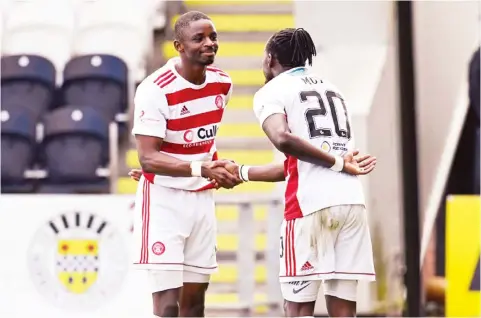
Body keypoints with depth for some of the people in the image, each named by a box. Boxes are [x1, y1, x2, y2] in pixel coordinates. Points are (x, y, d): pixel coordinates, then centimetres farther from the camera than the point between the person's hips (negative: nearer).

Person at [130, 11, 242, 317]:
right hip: (163, 199, -7)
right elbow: (148, 158, -25)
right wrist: (201, 169, -37)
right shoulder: (156, 89, -19)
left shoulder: (222, 83, 2)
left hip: (202, 198, 7)